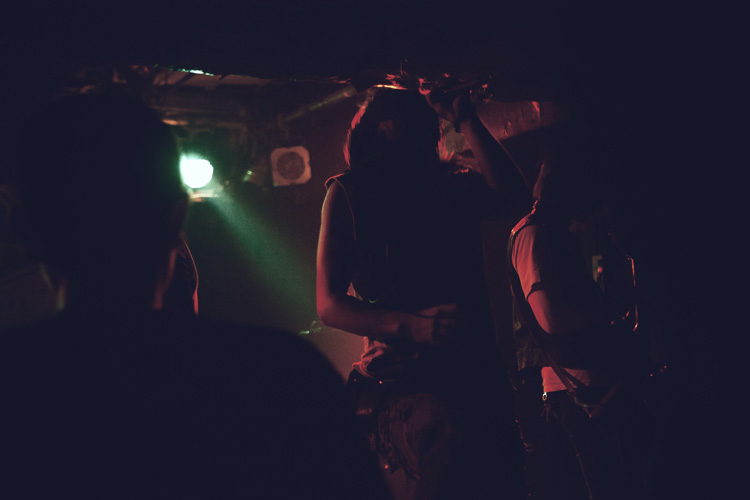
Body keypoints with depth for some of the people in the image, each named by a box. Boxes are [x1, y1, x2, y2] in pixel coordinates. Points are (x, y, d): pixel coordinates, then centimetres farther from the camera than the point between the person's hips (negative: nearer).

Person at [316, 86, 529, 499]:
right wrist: (411, 326, -17)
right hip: (402, 375, -5)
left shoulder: (452, 187, 20)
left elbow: (509, 191, -3)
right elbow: (329, 304, 0)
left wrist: (463, 117, 2)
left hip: (476, 368, 5)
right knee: (453, 437, -35)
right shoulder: (348, 193, 9)